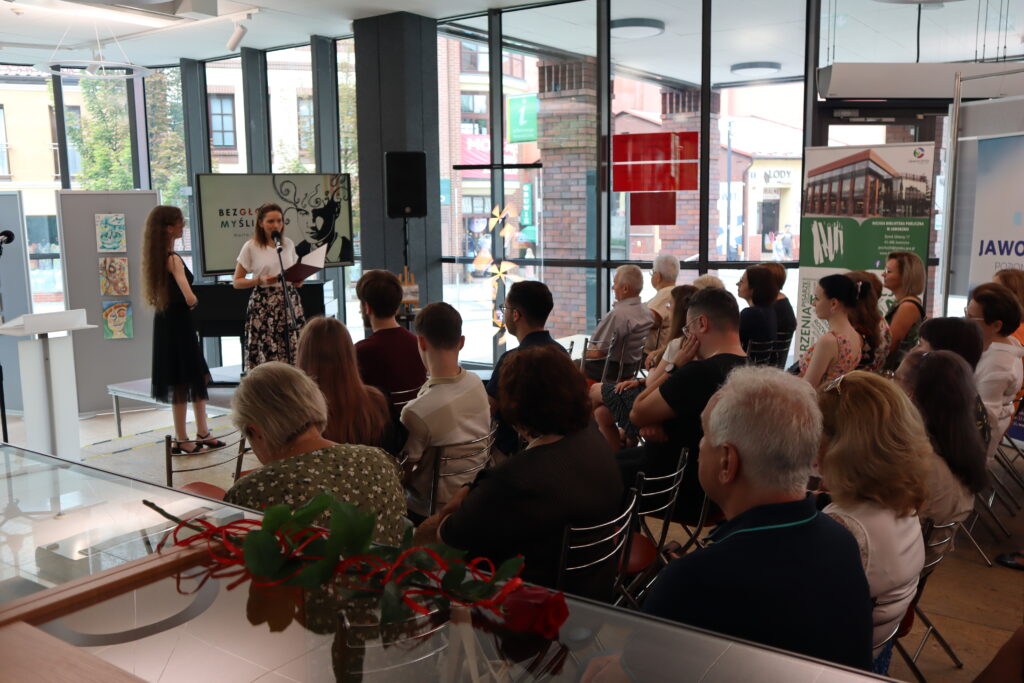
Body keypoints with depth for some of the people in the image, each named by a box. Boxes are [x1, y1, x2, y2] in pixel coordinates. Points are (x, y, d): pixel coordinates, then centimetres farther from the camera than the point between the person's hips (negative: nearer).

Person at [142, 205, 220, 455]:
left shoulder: (157, 257, 9)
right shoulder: (173, 259, -18)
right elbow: (190, 299, -27)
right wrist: (205, 300, -8)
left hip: (166, 321, 9)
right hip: (177, 324, -9)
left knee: (198, 377, 14)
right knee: (182, 381, 0)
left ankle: (202, 433, 21)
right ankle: (181, 440, 9)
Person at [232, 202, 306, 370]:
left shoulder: (288, 244, 10)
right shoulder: (251, 247, -1)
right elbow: (236, 282, 1)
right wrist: (260, 280, -15)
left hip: (289, 301, 3)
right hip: (263, 306, -3)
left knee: (294, 351, -3)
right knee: (266, 354, -6)